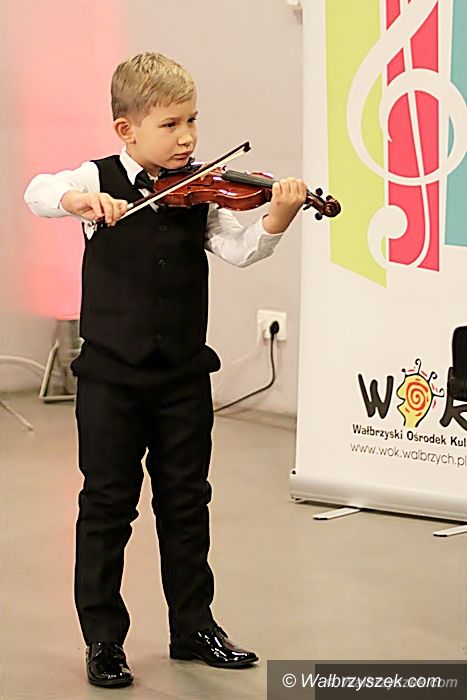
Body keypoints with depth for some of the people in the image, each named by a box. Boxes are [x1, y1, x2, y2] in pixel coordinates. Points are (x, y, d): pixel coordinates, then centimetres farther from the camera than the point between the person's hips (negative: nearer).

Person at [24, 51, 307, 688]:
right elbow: (37, 192, -18)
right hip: (111, 377, -3)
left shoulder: (202, 194, 0)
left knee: (186, 502, 13)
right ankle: (103, 639, 14)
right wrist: (77, 199, -39)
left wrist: (277, 218, -29)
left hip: (184, 377, 3)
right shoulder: (100, 181, -5)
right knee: (108, 505, 4)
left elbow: (239, 249, -11)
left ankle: (193, 626, 26)